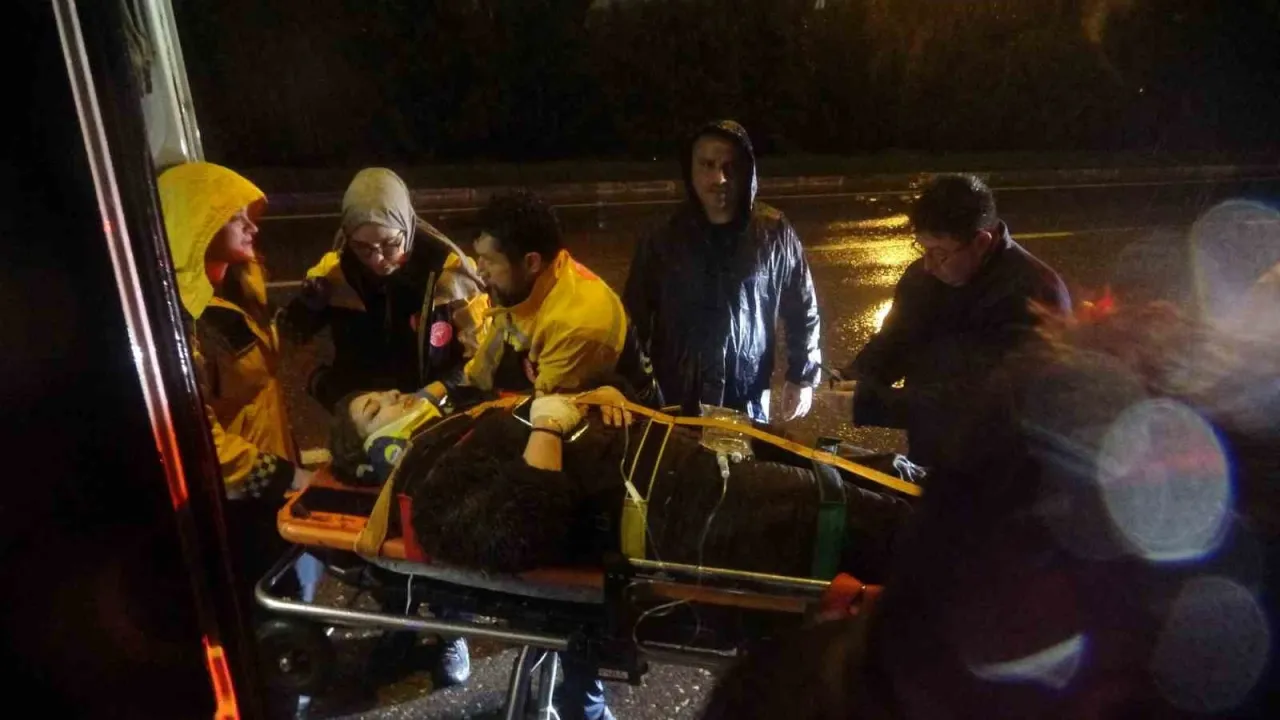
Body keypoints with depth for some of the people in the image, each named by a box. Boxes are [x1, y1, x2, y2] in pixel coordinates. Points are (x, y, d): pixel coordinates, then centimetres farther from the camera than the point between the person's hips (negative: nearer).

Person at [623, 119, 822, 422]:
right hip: (673, 402, 0)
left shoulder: (774, 234, -4)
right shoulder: (662, 240, -3)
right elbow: (634, 317, 2)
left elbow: (803, 310, 5)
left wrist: (802, 376, 4)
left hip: (747, 402, 0)